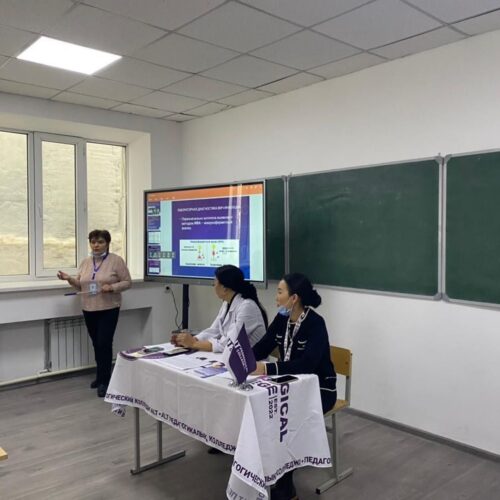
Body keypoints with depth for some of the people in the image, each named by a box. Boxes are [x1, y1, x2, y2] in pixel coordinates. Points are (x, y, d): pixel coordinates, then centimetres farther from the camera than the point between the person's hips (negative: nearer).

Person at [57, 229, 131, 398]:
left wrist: (112, 287, -20)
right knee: (96, 344, 13)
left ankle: (104, 381, 0)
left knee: (104, 344, -8)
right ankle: (101, 376, 27)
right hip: (89, 310, 5)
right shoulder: (85, 262, 10)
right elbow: (80, 285, 13)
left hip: (108, 309, -5)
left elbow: (127, 282, -5)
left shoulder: (116, 260, -6)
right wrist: (69, 279, -5)